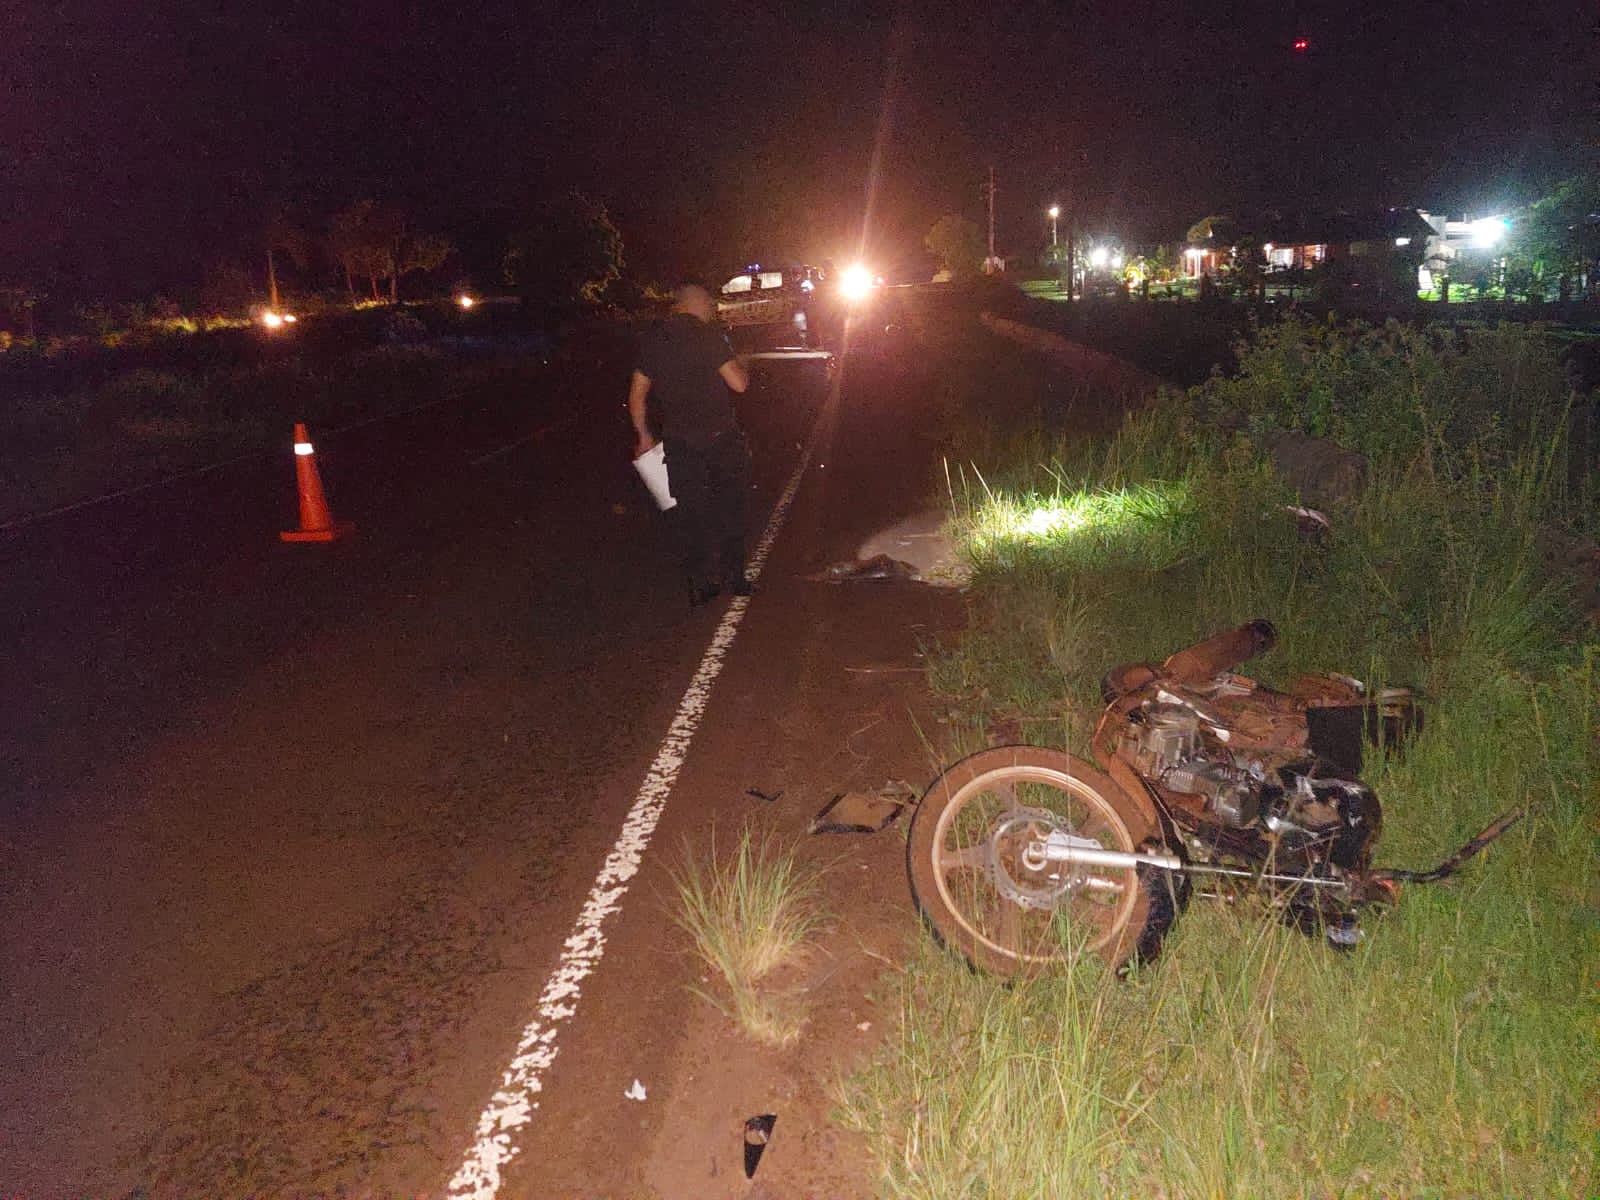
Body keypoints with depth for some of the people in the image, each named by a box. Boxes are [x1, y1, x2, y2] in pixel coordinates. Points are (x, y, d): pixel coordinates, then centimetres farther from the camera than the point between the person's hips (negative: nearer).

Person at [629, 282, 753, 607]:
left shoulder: (652, 340, 6)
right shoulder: (709, 335, -10)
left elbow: (637, 395, 8)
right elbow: (739, 383, -15)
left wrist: (643, 435, 19)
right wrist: (736, 361, 7)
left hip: (679, 441, 4)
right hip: (720, 435, -4)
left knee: (690, 511, 9)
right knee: (729, 507, 11)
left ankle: (699, 586, 13)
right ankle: (733, 577, 16)